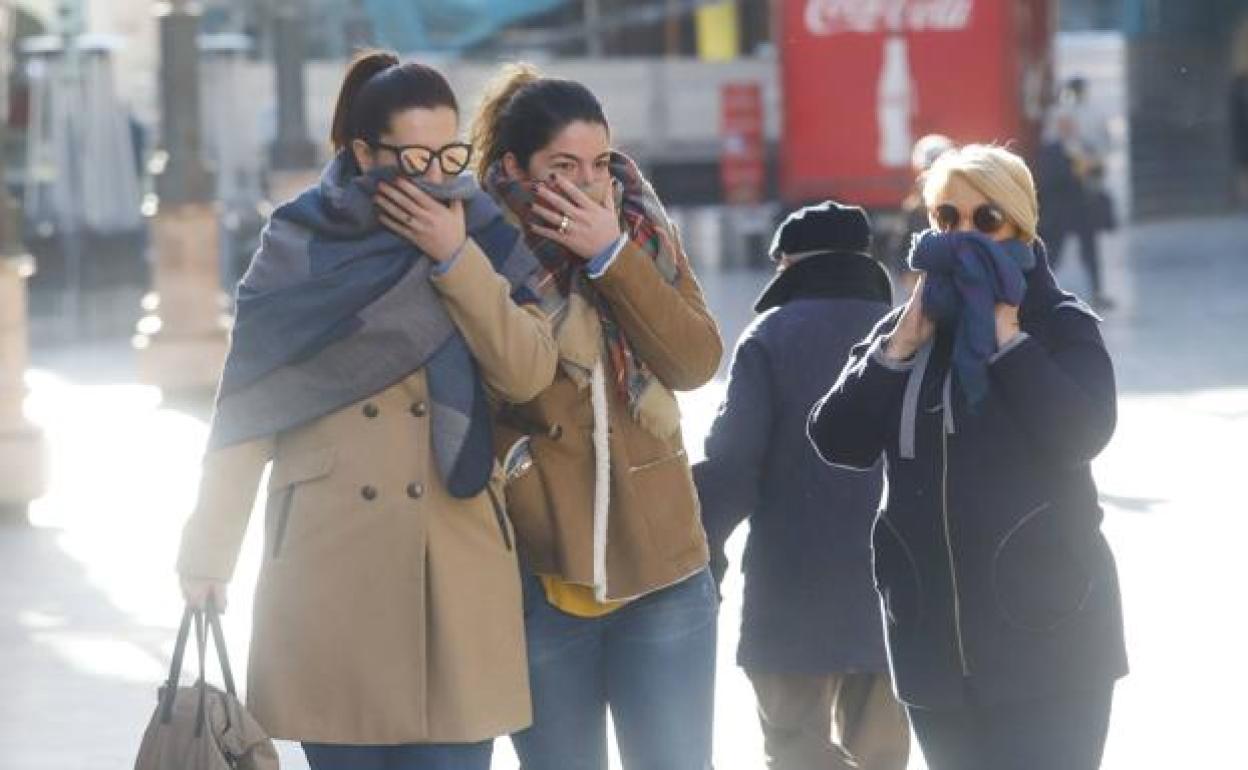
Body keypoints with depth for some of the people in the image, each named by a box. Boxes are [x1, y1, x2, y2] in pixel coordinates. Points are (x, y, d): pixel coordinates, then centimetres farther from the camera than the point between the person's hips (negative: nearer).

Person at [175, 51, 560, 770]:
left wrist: (455, 259, -12)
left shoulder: (484, 237, 8)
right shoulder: (302, 245, 3)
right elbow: (249, 405, 2)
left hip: (458, 568, 1)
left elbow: (529, 372, -5)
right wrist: (209, 552, -3)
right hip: (332, 564, -1)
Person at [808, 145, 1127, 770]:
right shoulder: (904, 327, 13)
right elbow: (837, 441, 2)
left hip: (1046, 632, -5)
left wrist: (1006, 336, -16)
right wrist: (901, 347, -7)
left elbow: (1082, 432, -18)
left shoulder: (1060, 325, 0)